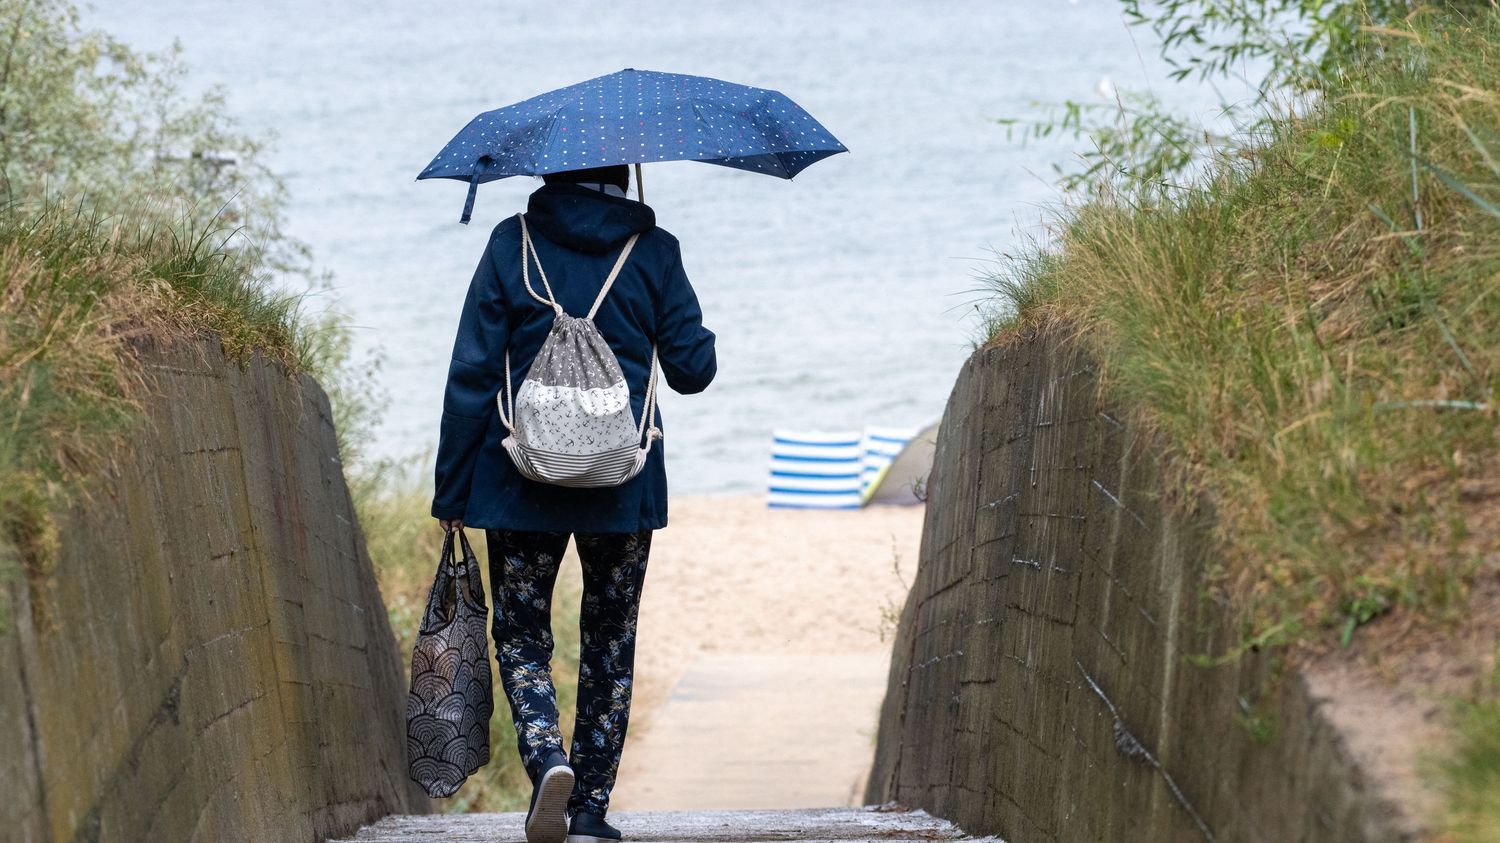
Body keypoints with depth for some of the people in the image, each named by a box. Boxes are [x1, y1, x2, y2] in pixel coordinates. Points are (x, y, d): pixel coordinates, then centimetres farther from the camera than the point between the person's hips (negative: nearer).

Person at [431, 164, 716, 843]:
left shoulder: (512, 245, -2)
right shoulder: (653, 252, -1)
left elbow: (471, 375, -3)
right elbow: (692, 371, 2)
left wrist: (451, 489, 2)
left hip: (520, 479, -1)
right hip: (623, 482, 1)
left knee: (520, 636, 9)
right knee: (609, 644, 13)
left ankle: (547, 761, -17)